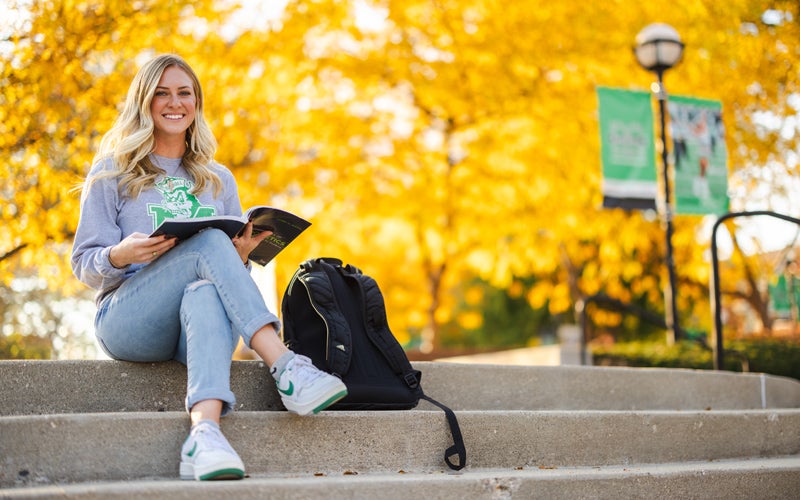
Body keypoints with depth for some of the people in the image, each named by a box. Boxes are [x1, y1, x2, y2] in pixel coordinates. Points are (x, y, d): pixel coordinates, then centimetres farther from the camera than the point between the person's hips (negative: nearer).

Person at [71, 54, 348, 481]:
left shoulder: (218, 181, 23)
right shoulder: (112, 172, 13)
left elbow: (228, 264, 22)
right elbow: (84, 265, 8)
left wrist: (241, 257, -3)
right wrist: (120, 255, -16)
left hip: (197, 320, 2)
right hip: (127, 321, -2)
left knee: (205, 295, -38)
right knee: (208, 242, -30)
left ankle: (204, 430, -62)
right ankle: (286, 368, -44)